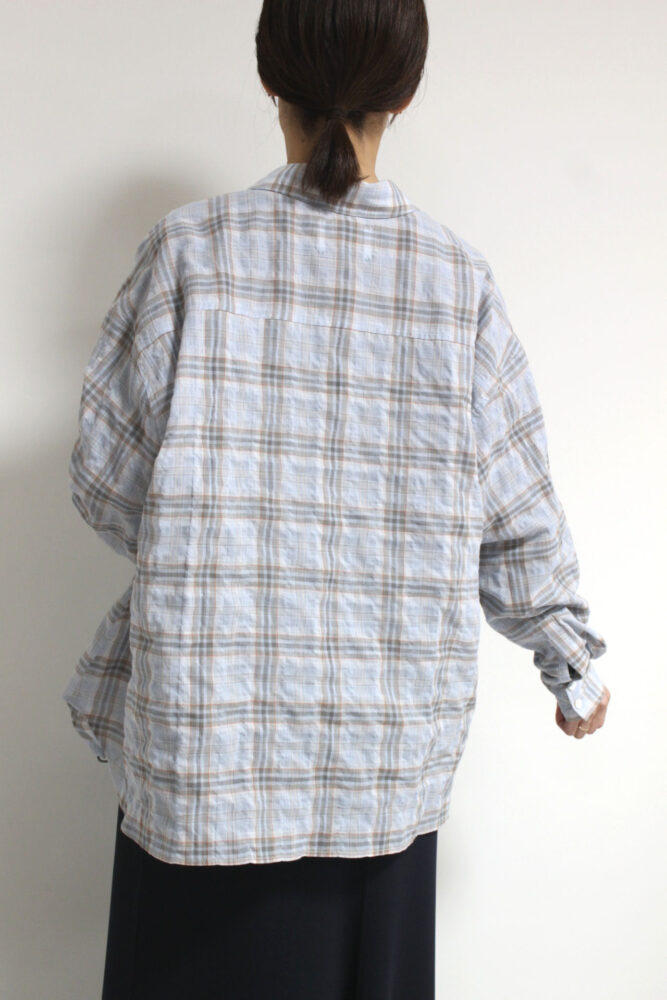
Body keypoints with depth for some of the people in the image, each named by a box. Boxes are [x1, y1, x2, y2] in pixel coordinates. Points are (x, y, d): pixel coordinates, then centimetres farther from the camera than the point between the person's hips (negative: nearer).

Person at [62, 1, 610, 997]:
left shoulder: (192, 248, -7)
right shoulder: (458, 276, -3)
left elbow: (107, 475, -4)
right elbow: (514, 510, 2)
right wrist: (572, 658, 18)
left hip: (209, 723, -1)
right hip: (388, 731, 2)